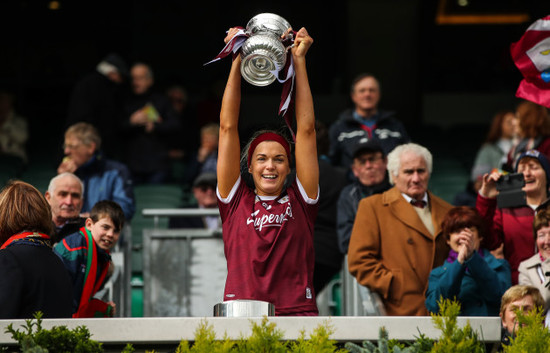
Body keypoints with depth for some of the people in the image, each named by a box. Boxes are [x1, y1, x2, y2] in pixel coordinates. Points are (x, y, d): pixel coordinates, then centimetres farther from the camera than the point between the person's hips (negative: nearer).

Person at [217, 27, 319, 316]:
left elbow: (306, 129, 15)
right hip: (240, 315, 0)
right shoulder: (236, 201, 16)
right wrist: (237, 61, 16)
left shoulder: (299, 201, 15)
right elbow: (228, 127, 16)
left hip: (296, 312, 0)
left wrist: (299, 61, 16)